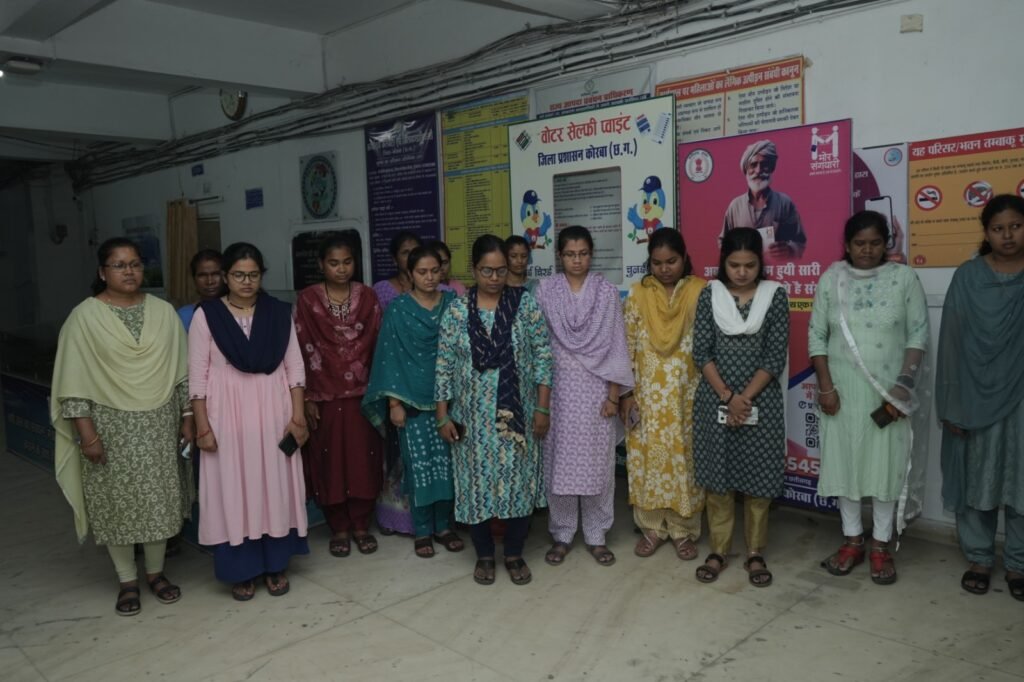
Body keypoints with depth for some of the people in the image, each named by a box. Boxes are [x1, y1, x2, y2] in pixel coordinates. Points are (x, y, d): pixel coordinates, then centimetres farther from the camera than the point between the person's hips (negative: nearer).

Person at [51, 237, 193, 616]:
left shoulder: (163, 312, 3)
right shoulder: (85, 316, -6)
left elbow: (181, 369, 6)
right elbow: (74, 380, -7)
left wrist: (188, 417, 3)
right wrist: (86, 432, -12)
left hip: (159, 424, 3)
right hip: (110, 426, -2)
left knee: (160, 498, 9)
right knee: (117, 501, 7)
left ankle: (156, 571, 28)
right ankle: (127, 580, 23)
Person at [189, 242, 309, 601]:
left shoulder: (279, 312, 2)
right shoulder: (206, 315, -3)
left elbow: (295, 368, 3)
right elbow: (197, 375, -3)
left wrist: (298, 416, -3)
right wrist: (203, 426, -7)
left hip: (272, 412, 2)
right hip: (227, 415, -1)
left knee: (274, 487, 9)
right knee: (233, 491, 5)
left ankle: (275, 565, 23)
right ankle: (241, 570, 20)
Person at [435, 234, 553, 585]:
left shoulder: (525, 303, -3)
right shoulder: (456, 309, -2)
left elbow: (542, 356, -2)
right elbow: (444, 364, 0)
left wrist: (542, 407, -6)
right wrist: (443, 415, -3)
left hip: (517, 412, 0)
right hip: (473, 415, 0)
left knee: (518, 480, 6)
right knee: (477, 482, 7)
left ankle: (514, 554, 25)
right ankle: (484, 554, 26)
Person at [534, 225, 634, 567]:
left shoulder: (606, 291, 1)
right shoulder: (545, 290, 1)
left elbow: (614, 345, 0)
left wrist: (614, 395, -4)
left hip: (595, 386, 0)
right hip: (557, 385, 0)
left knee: (596, 460, 5)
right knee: (559, 459, 5)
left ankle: (596, 535, 19)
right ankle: (561, 534, 19)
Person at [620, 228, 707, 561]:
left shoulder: (702, 292, -3)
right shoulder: (637, 294, 1)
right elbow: (628, 346, 2)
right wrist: (626, 393, -2)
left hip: (687, 394, -1)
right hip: (647, 394, 1)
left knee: (685, 458, 7)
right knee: (647, 458, 8)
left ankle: (684, 531, 21)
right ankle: (652, 527, 23)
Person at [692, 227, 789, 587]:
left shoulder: (775, 295, -2)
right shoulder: (710, 294, 0)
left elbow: (776, 356, -6)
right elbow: (701, 351, -3)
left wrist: (744, 398, -12)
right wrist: (727, 397, -11)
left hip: (760, 401, -1)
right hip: (715, 401, 1)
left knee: (758, 478, 6)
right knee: (717, 477, 8)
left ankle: (755, 553, 21)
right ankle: (718, 550, 21)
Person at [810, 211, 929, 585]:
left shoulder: (904, 278, -3)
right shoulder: (831, 279, 0)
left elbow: (918, 335, -3)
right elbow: (816, 336, 1)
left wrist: (903, 386, -11)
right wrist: (826, 386, -7)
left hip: (887, 391, -1)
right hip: (843, 388, 1)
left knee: (885, 465, 4)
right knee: (844, 462, 7)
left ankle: (880, 545, 17)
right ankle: (852, 540, 22)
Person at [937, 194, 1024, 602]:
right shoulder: (967, 278, -1)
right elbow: (952, 341, -2)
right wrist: (951, 403, -5)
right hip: (978, 396, 0)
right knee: (977, 480, 9)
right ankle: (979, 559, 24)